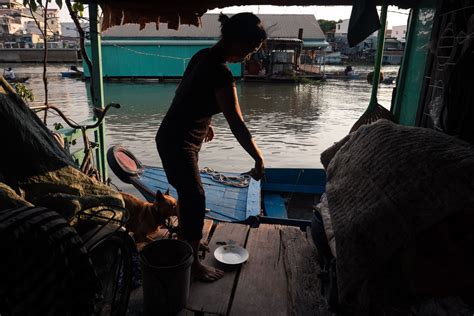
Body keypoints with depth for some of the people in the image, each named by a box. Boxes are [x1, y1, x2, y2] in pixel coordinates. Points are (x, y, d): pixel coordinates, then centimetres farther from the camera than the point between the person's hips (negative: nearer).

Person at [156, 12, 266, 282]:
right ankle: (194, 264, 20)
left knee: (188, 194, 23)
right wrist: (259, 161, -15)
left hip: (171, 137, 10)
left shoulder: (204, 56, 3)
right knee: (195, 201, 2)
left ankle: (186, 241, 45)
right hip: (179, 144, -10)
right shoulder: (221, 73, -25)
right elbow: (238, 125, -24)